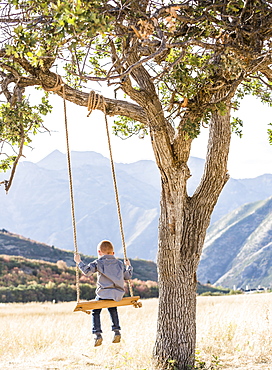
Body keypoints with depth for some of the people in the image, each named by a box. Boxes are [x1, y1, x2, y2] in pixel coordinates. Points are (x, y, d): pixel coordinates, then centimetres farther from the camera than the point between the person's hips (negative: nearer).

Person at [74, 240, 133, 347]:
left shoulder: (98, 262, 3)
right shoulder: (120, 264, 17)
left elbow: (87, 271, -6)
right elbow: (128, 276, 25)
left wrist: (79, 261, 6)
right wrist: (128, 266, 43)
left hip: (104, 293, -5)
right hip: (118, 294, 5)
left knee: (95, 312, 9)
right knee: (113, 309, 31)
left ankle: (97, 334, -3)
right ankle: (116, 331, 21)